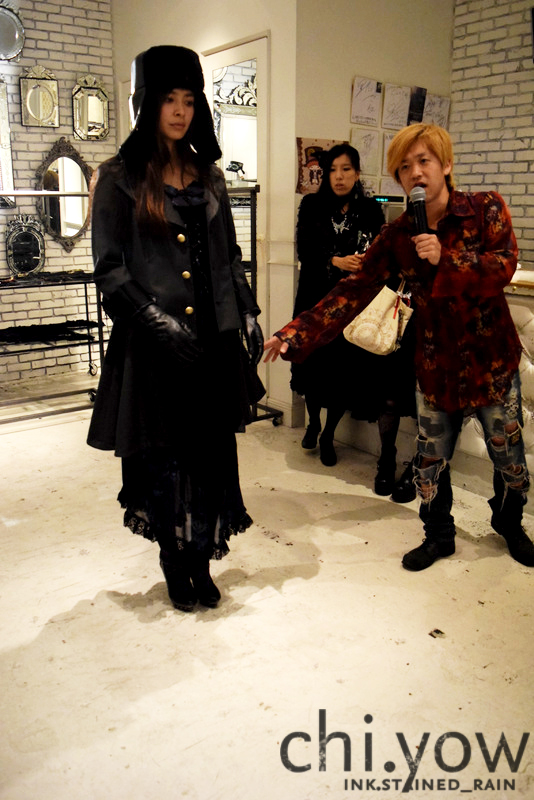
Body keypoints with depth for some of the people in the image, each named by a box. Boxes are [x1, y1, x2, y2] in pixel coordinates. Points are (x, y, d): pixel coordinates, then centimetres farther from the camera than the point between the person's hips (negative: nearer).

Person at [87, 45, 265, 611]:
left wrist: (248, 314, 7)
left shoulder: (208, 176, 13)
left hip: (213, 336, 4)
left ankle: (201, 561, 21)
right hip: (153, 345, -4)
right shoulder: (120, 179, -1)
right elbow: (109, 268, -6)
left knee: (212, 451, 5)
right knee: (161, 455, 5)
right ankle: (173, 563, 24)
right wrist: (160, 321, -16)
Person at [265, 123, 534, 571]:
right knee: (430, 460, 11)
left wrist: (447, 259, -31)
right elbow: (355, 290, -10)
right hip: (435, 364, 1)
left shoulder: (486, 210, -8)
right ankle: (438, 535, 36)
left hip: (493, 360, -1)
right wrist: (296, 334, -20)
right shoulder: (397, 236, -4)